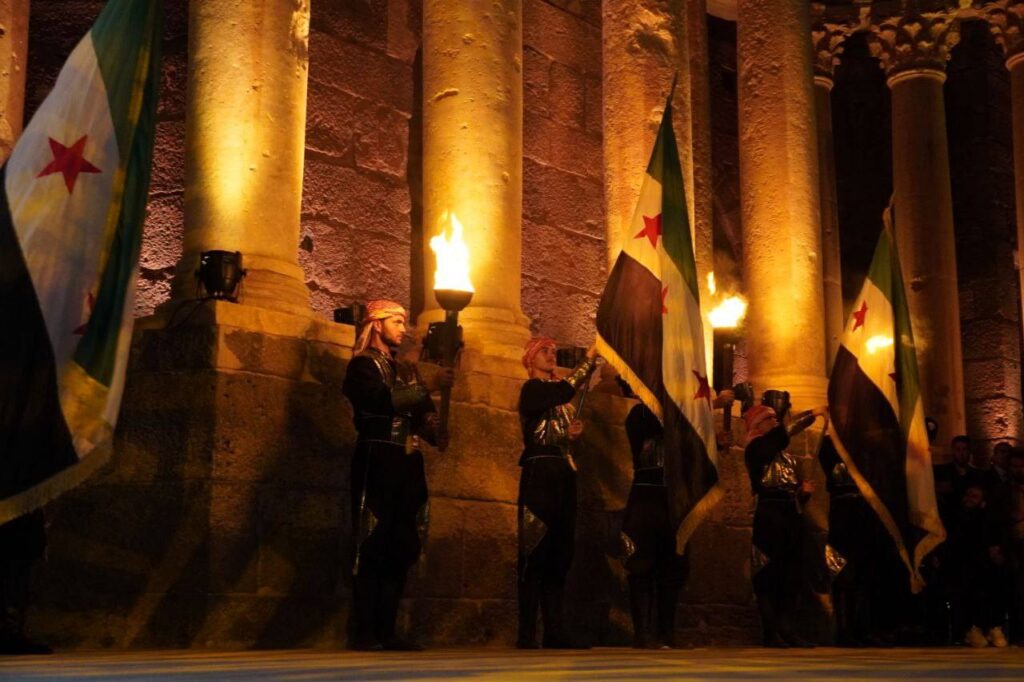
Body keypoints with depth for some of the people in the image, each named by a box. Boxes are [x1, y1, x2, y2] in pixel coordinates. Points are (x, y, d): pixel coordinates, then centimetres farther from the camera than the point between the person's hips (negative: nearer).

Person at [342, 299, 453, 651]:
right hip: (377, 462, -7)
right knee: (372, 549, -8)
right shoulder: (364, 365, 1)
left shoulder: (406, 370, 22)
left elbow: (422, 413, 13)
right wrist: (428, 387, -19)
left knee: (400, 550, 4)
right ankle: (365, 633, -8)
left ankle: (386, 631, 7)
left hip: (408, 466, 7)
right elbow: (385, 401, -18)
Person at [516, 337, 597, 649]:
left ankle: (555, 630, 4)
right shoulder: (532, 388, -3)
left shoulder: (557, 393, 22)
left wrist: (575, 433, 6)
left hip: (563, 475, 8)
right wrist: (591, 356, -14)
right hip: (540, 472, -8)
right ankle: (527, 634, -10)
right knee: (537, 551, -11)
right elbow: (568, 388, -21)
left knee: (560, 553, 4)